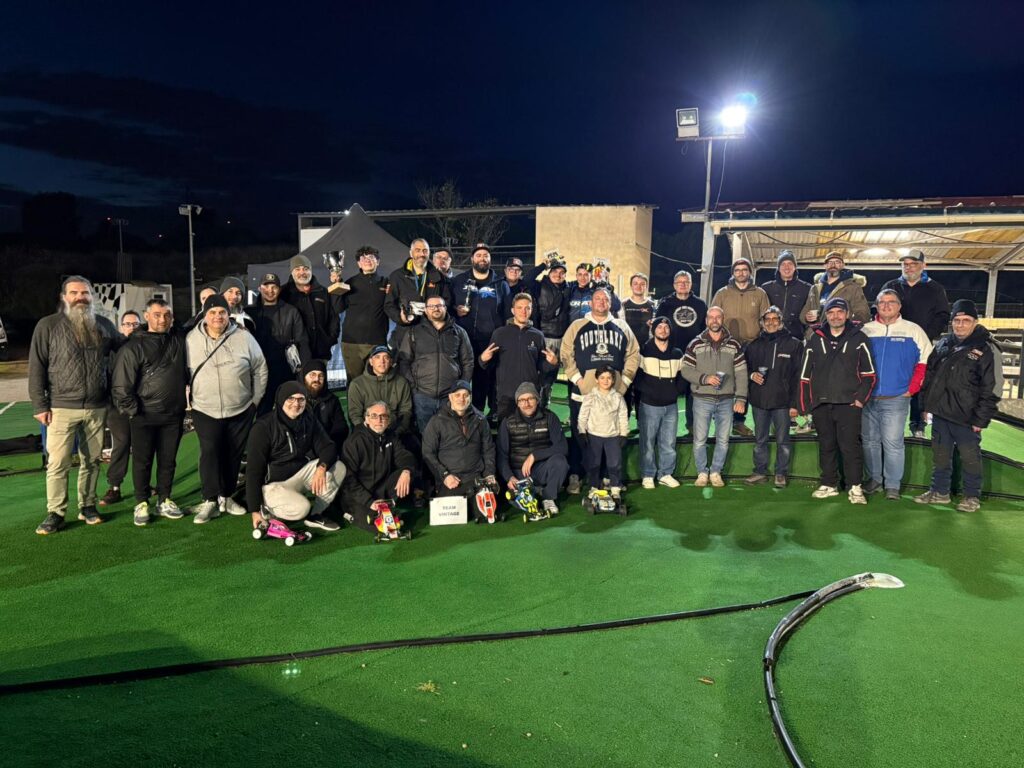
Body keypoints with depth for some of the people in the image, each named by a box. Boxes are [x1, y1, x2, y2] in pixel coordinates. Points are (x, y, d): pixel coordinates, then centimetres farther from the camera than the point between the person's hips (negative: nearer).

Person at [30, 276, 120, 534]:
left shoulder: (104, 326, 7)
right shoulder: (48, 326, -1)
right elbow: (36, 367, -2)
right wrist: (39, 405, -7)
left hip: (97, 408, 3)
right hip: (61, 408, -3)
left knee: (92, 460, 10)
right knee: (58, 463, -1)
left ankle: (87, 506, 22)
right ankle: (55, 513, 8)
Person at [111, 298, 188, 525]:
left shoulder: (180, 339, 4)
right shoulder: (134, 346, -7)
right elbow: (121, 384, -8)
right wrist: (132, 411, -8)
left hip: (173, 415, 3)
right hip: (144, 416, -3)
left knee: (168, 460, 12)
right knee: (142, 461, 6)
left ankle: (164, 501, 25)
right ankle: (141, 504, 18)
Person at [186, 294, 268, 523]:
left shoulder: (243, 337, -4)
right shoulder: (191, 339, -1)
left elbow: (260, 369, 4)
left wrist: (256, 399, 3)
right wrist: (188, 399, 5)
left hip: (241, 410, 1)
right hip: (205, 410, -1)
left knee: (233, 455, 9)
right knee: (209, 452, -11)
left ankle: (226, 497, 23)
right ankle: (209, 501, -5)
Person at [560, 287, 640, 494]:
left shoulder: (622, 327, 12)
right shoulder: (577, 326, 5)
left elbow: (633, 354, 12)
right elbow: (566, 354, 1)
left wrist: (625, 380, 3)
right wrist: (577, 379, -8)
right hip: (582, 393, -2)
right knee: (579, 437, 4)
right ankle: (574, 476, 15)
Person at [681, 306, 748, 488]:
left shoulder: (734, 345, 3)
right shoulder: (696, 344, 0)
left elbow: (741, 373, 1)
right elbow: (686, 370, -3)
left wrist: (741, 398, -6)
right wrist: (705, 378, -17)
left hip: (726, 400, 1)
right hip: (702, 399, -1)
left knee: (723, 440, 9)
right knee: (700, 439, 3)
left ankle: (716, 472, 23)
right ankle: (702, 472, 19)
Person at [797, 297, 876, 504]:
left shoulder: (858, 338, 2)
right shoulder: (815, 339, 8)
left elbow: (869, 373, 4)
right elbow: (805, 374, 9)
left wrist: (861, 398, -6)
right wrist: (805, 404, 6)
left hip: (848, 403, -3)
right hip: (821, 403, 3)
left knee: (850, 444, -6)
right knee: (826, 446, 10)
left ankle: (855, 487, 2)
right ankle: (829, 484, 20)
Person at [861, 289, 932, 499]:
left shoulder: (913, 330, 2)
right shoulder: (865, 330, 7)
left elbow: (925, 362, 0)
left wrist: (912, 389, -5)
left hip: (896, 399, -2)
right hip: (867, 398, 3)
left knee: (893, 443, -3)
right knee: (870, 441, 10)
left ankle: (893, 485, 7)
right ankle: (874, 479, 24)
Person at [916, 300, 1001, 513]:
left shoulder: (986, 349, -8)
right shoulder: (942, 344, 9)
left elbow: (992, 389, -10)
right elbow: (929, 375, 16)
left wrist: (981, 419, -13)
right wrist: (926, 404, 10)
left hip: (965, 418, -5)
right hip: (940, 413, 5)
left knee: (970, 458, 5)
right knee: (940, 455, 14)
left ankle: (972, 497, 19)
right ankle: (939, 492, 27)